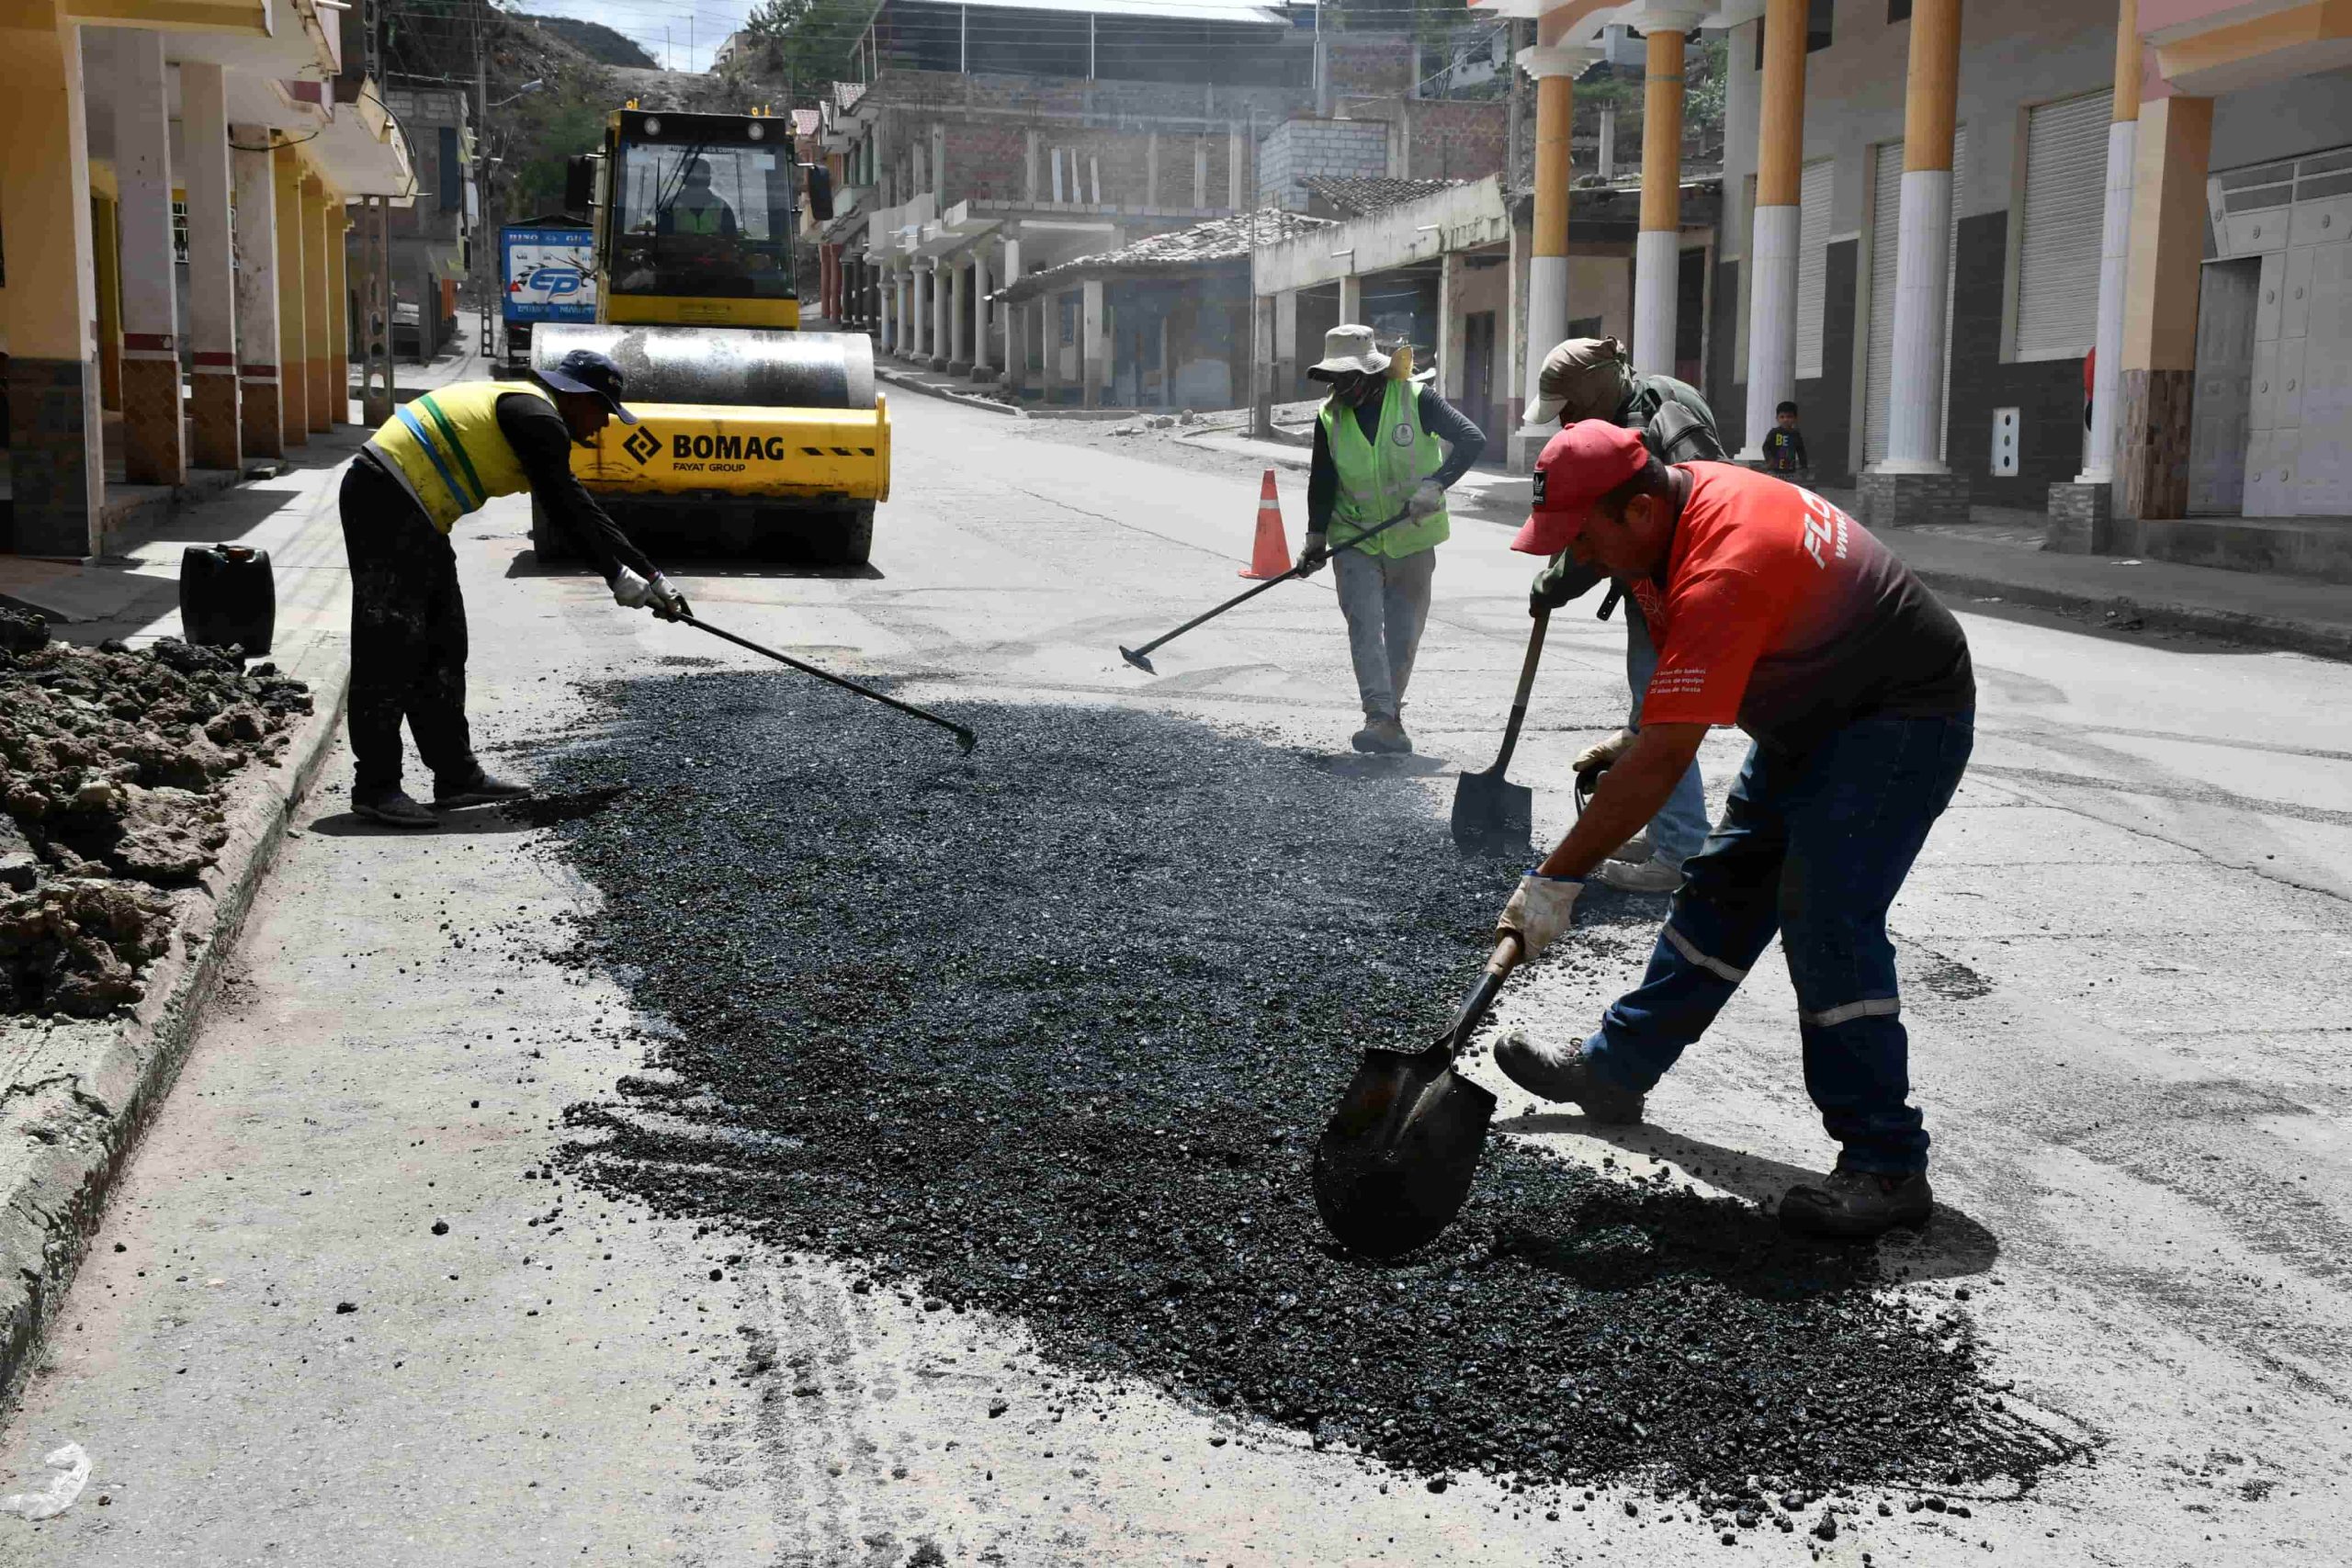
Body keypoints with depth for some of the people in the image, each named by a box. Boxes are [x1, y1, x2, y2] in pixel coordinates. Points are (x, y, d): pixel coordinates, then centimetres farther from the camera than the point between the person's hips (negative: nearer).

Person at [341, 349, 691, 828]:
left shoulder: (529, 414, 21)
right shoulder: (537, 418, -11)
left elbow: (579, 509, 23)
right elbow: (567, 511, -11)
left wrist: (651, 578, 22)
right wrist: (618, 576, 0)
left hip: (411, 514, 11)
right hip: (386, 501, -11)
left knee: (442, 645, 11)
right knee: (391, 646, -10)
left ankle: (457, 776, 16)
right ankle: (375, 786, -6)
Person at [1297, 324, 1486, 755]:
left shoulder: (1415, 398, -10)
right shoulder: (1330, 417, 0)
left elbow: (1472, 439, -15)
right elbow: (1322, 481, 6)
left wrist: (1434, 484, -27)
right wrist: (1316, 537, -3)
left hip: (1411, 540, -1)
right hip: (1354, 541, 1)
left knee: (1403, 633, 7)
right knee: (1364, 623, -16)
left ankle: (1389, 715, 22)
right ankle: (1382, 720, -22)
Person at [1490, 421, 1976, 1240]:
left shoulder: (1724, 570, -34)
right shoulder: (1689, 492, -4)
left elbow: (1663, 761, -36)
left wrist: (1557, 879, -33)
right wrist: (1636, 742, 13)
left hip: (1905, 718, -10)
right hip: (1813, 711, 10)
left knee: (1827, 922, -18)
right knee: (1722, 889, 14)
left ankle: (1886, 1166, -11)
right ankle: (1615, 1067, 24)